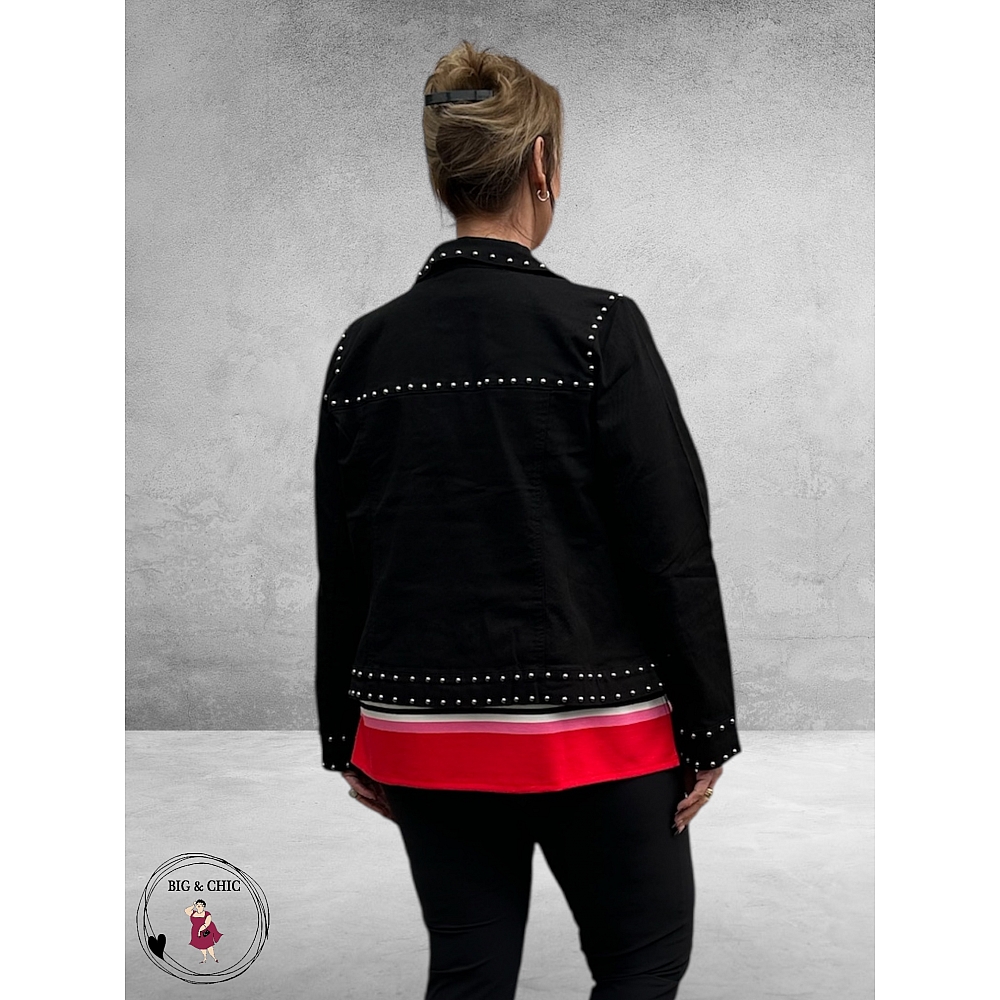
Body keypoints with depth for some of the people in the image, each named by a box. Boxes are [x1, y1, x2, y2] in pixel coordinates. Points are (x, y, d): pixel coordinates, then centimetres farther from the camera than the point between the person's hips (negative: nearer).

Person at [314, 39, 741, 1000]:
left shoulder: (365, 347, 1)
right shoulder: (598, 329, -12)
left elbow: (341, 562, 6)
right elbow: (673, 546, -11)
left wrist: (346, 735, 15)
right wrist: (708, 728, -1)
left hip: (423, 730, 5)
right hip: (587, 728, -4)